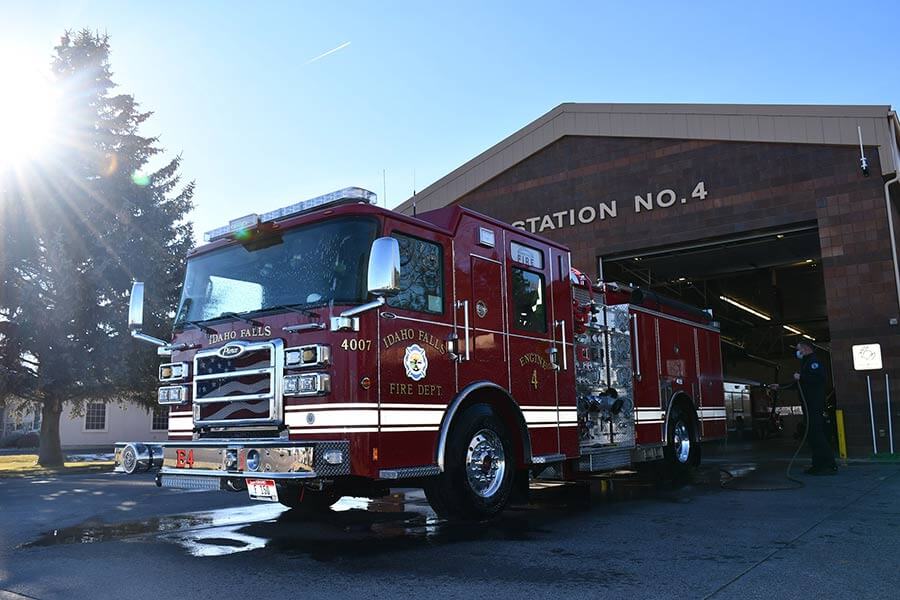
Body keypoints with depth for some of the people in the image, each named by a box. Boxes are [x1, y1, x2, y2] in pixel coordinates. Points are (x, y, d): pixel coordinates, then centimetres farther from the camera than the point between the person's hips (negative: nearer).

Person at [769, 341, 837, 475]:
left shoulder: (813, 361, -5)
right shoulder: (806, 363, 26)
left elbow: (819, 377, -23)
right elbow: (798, 385, 34)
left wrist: (801, 377, -17)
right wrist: (779, 386, 32)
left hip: (815, 405, -10)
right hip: (809, 406, 10)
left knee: (816, 435, -14)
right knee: (812, 435, 8)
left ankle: (829, 465, -14)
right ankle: (818, 465, 11)